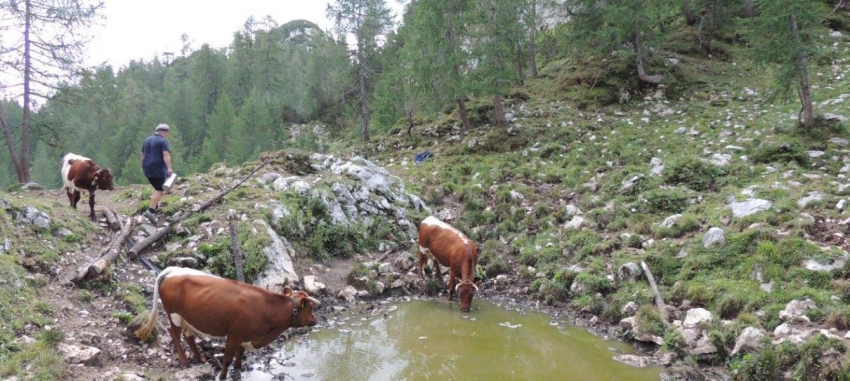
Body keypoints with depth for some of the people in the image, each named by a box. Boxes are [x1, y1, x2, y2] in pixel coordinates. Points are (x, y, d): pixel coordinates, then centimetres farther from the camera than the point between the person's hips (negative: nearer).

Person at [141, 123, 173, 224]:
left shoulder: (147, 140, 16)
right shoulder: (163, 141, -7)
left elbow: (143, 155, 22)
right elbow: (166, 155, -19)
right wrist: (169, 168, -25)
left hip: (147, 169, 8)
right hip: (158, 169, -8)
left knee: (157, 187, 22)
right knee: (159, 190, -8)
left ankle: (155, 205, 17)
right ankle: (151, 211, -20)